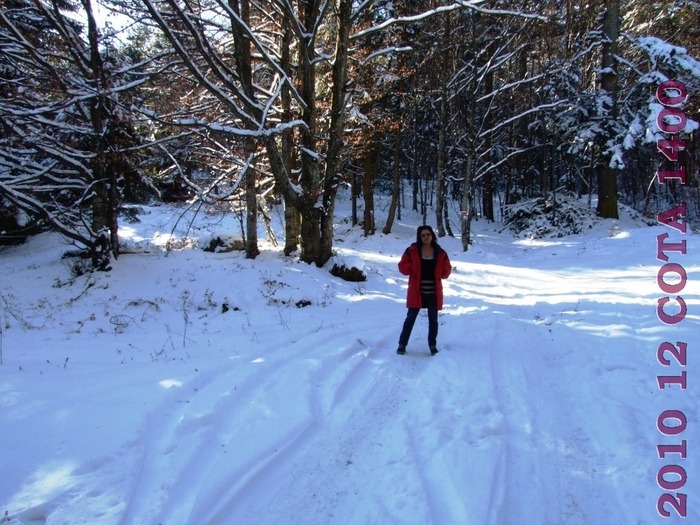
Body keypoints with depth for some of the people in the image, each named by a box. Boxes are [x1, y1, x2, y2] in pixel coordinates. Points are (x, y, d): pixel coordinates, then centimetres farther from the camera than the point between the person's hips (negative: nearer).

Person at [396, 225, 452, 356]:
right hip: (417, 291, -1)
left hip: (433, 292, 2)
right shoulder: (412, 251, -1)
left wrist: (437, 271, -11)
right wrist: (414, 269, -15)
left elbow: (446, 271, 6)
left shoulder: (440, 253, 3)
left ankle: (432, 345, 22)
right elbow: (402, 266, 0)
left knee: (433, 319, 9)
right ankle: (402, 344, 13)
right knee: (410, 318, 3)